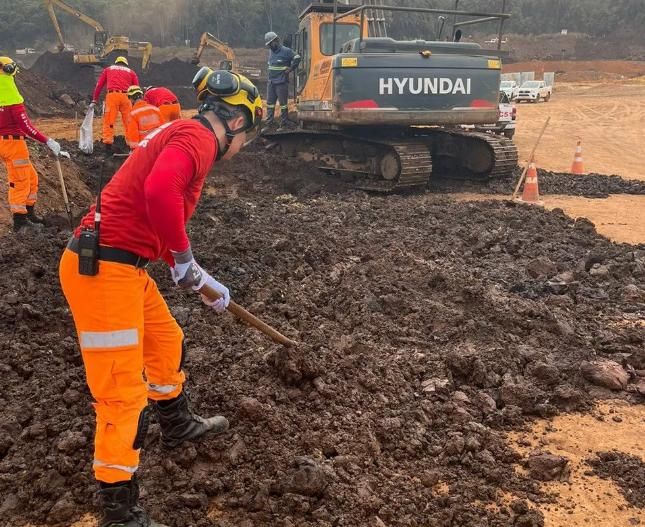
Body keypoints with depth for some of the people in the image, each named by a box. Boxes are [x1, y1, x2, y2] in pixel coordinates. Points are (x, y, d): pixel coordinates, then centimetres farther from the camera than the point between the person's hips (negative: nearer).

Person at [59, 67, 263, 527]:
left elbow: (169, 216, 27)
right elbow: (159, 193, -33)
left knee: (167, 342, 27)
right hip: (102, 268, -10)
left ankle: (178, 425, 51)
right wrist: (184, 257, -17)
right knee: (123, 393, -3)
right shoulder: (197, 136, -12)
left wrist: (205, 283, 32)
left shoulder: (184, 137, 19)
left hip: (122, 265, 10)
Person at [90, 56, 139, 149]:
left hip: (112, 95, 0)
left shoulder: (108, 69, 24)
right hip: (126, 96, 1)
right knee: (129, 121, 6)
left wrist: (94, 101, 20)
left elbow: (99, 85, 19)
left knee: (109, 120, -1)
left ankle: (108, 142, -11)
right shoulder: (131, 72, 23)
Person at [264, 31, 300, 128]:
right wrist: (269, 78, 16)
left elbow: (297, 58, -11)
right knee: (270, 102, 8)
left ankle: (284, 123, 3)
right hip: (271, 82, 8)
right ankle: (269, 122, 14)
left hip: (282, 82, -7)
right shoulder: (271, 51, 14)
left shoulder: (286, 51, -9)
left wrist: (290, 69, -10)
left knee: (283, 102, -2)